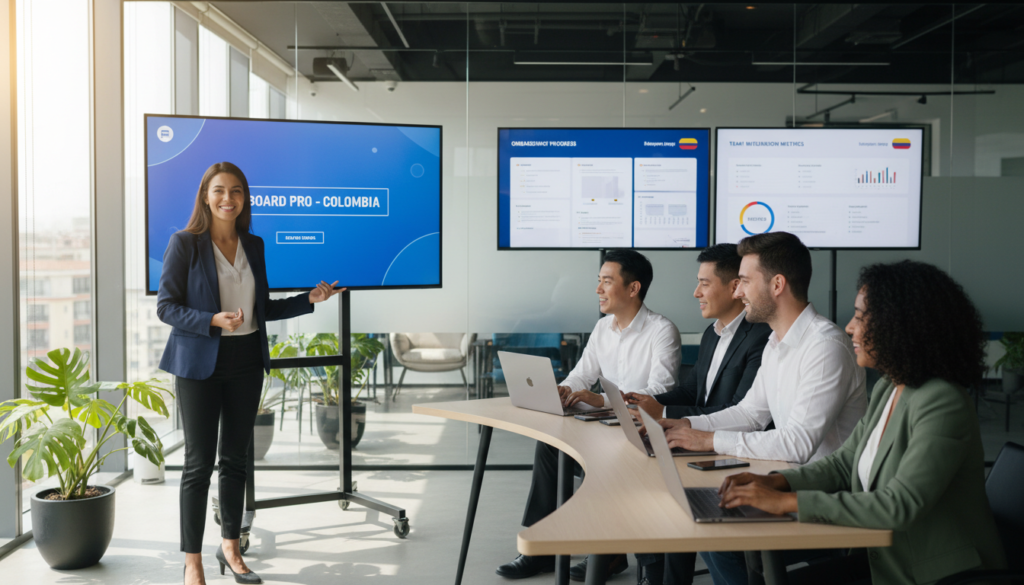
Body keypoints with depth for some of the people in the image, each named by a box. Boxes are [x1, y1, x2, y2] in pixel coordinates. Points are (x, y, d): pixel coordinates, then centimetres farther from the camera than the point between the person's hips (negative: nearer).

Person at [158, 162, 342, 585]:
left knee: (235, 458, 13)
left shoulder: (254, 246, 8)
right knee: (199, 462, -1)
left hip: (246, 363, 5)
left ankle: (230, 547, 27)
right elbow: (165, 306, -9)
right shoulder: (185, 244, -7)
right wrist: (213, 321, -23)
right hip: (200, 364, -5)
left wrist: (309, 300, 3)